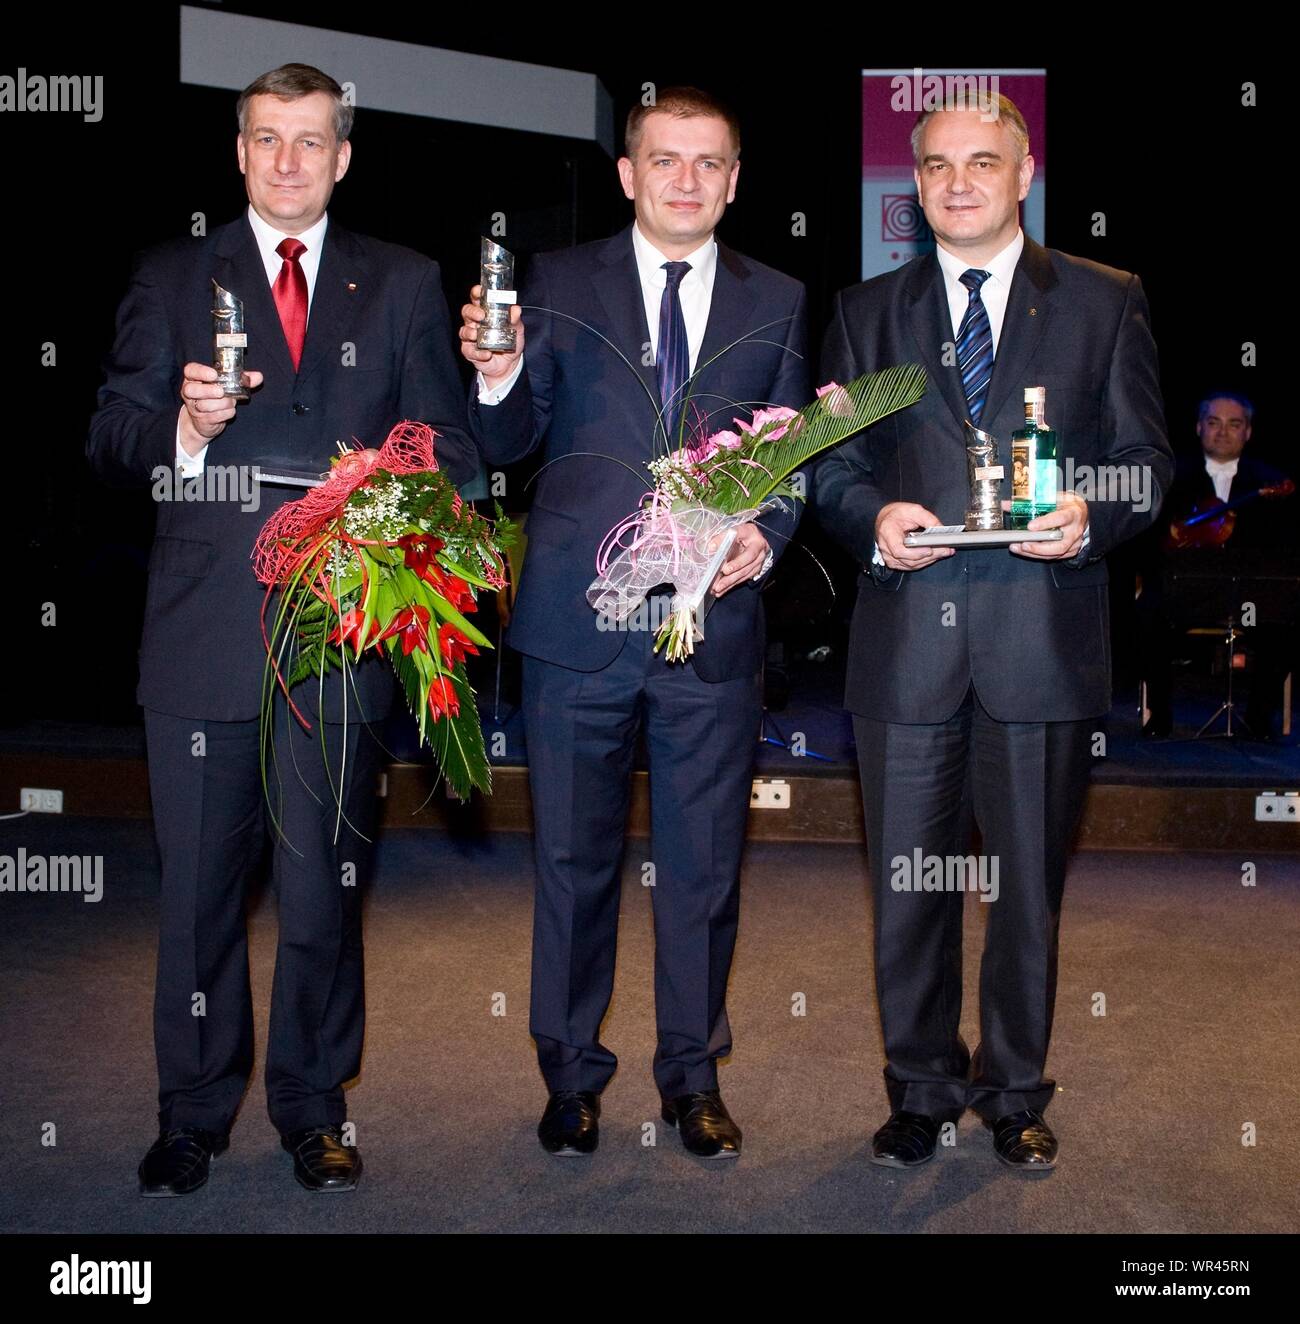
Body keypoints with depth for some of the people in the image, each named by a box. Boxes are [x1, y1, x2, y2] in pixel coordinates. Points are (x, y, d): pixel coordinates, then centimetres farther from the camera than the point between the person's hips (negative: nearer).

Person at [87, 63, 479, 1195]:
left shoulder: (403, 284, 12)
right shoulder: (172, 279, 12)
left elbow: (447, 446, 9)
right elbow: (112, 441, 7)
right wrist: (183, 427, -14)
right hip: (203, 626, 1)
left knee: (325, 884, 5)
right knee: (199, 887, 7)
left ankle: (313, 1109, 23)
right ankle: (194, 1114, 23)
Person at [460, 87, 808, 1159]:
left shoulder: (777, 300, 9)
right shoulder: (559, 283, 6)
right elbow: (511, 444, 2)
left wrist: (767, 536, -10)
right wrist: (499, 375, -19)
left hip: (714, 622, 1)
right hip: (579, 624, -1)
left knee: (704, 866, 10)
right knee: (574, 859, 10)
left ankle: (694, 1077, 27)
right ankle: (572, 1073, 27)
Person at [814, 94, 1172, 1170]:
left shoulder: (1106, 302, 8)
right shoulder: (867, 312, 13)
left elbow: (1146, 458, 5)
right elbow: (832, 464, 11)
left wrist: (1091, 517, -15)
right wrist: (872, 518, -11)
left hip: (1044, 633, -1)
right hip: (907, 634, 1)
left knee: (1030, 880, 10)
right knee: (908, 879, 8)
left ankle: (1015, 1091, 28)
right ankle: (923, 1088, 26)